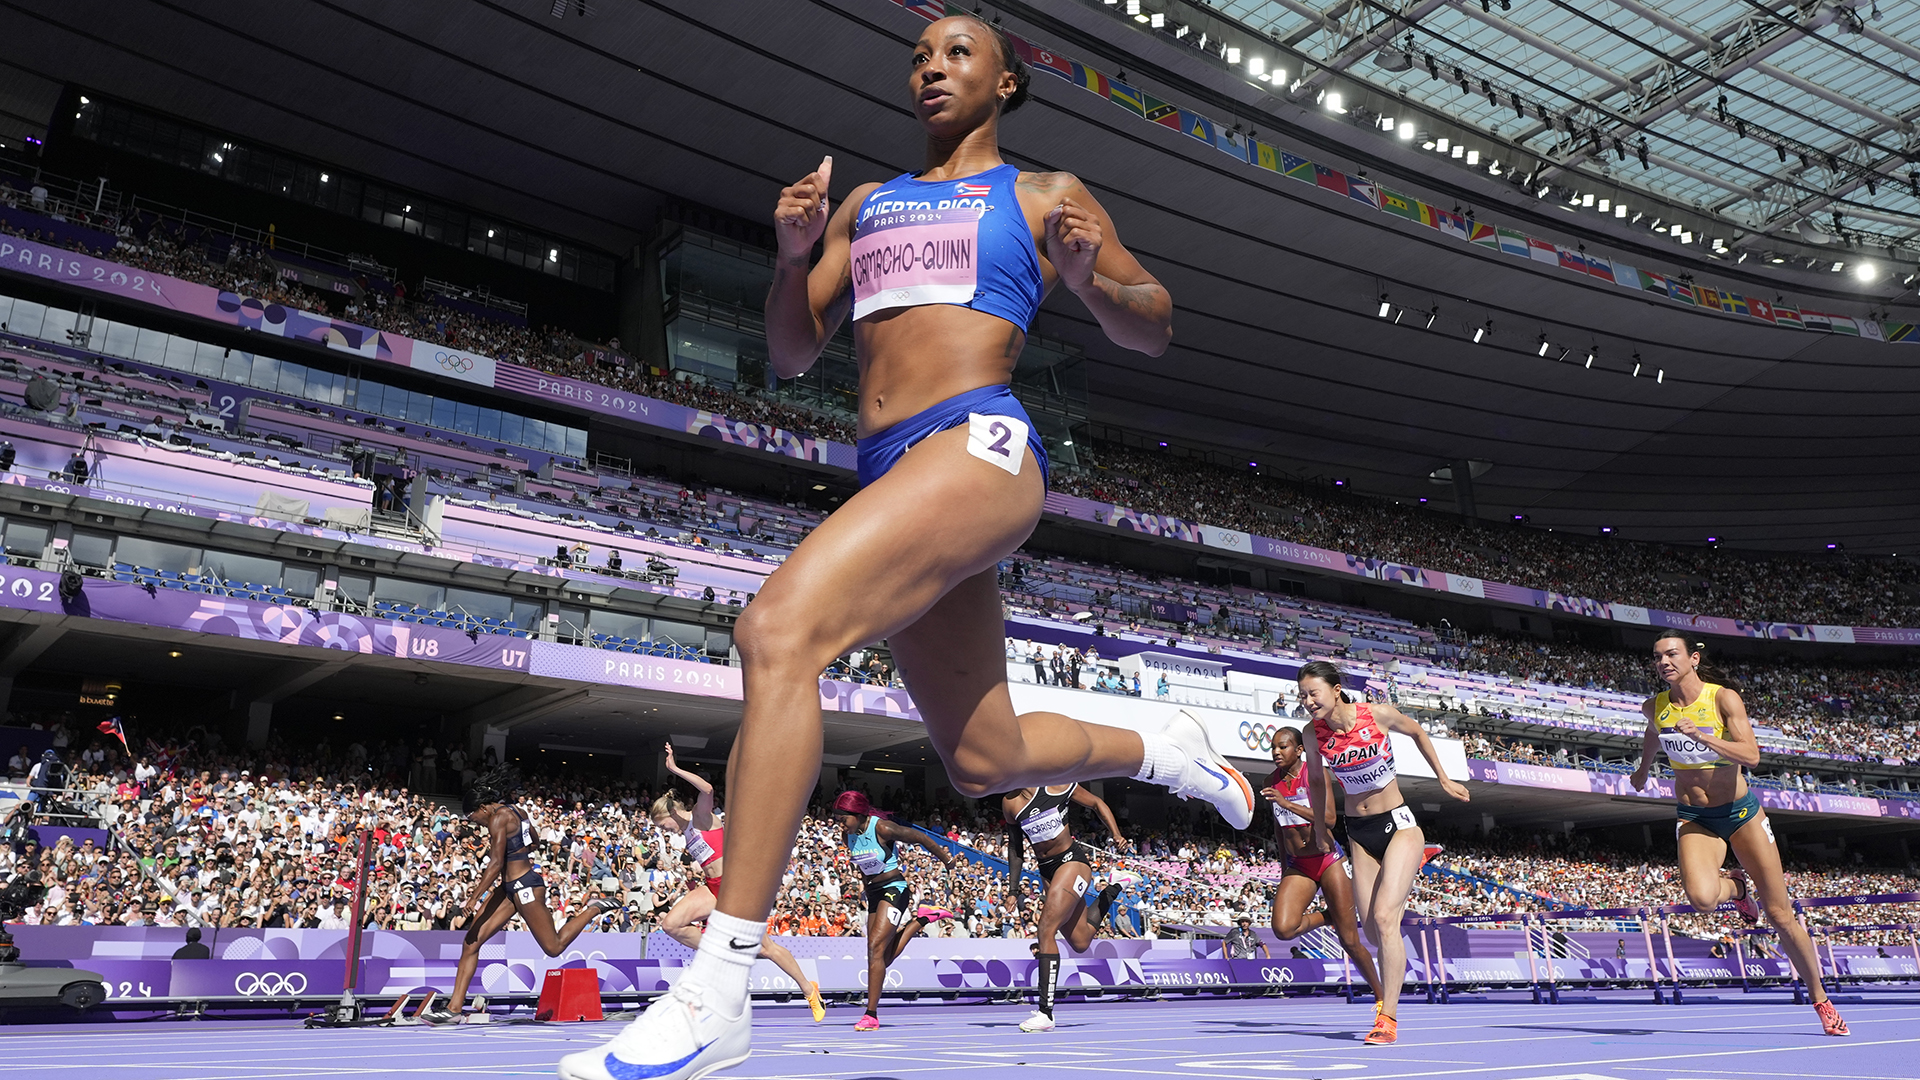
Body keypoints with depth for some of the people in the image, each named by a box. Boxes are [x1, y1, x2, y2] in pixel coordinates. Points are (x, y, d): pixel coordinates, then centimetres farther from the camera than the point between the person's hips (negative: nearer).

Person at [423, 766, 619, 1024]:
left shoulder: (499, 817, -15)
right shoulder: (517, 812, 10)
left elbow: (496, 864, -21)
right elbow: (534, 843, 26)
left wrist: (473, 898, -18)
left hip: (523, 886, -10)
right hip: (510, 887, 10)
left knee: (554, 947, 1)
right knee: (471, 943, 4)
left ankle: (594, 908, 12)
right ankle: (454, 1007, 5)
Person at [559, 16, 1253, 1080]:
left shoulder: (1043, 194, 12)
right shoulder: (867, 202, 25)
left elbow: (1153, 329, 14)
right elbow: (790, 355, 21)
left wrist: (1089, 277, -7)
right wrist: (791, 252, 3)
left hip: (981, 445, -7)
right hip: (889, 470, 7)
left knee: (778, 629, -29)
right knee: (983, 760, 13)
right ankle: (1163, 750, 42)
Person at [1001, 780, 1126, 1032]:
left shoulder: (1055, 785, -11)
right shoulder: (1009, 803, 1)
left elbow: (1098, 803, 1)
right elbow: (1015, 846, 14)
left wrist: (1116, 836, -11)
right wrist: (1014, 889, 12)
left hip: (1072, 860, -6)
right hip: (1046, 870, 6)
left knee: (1046, 930, -19)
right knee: (1080, 943, 10)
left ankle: (1045, 1012, -15)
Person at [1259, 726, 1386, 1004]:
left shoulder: (1315, 775, -11)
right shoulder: (1272, 782, 4)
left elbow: (1329, 818, -22)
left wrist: (1287, 803, -28)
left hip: (1329, 861, -4)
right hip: (1298, 866, 4)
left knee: (1350, 942, 0)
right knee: (1283, 929, -21)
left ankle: (1381, 996, 22)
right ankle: (1328, 917, 9)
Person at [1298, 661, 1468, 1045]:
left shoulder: (1377, 714, -16)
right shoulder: (1315, 733, -8)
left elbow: (1417, 733, 6)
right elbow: (1315, 780, 11)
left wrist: (1444, 779, 10)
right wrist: (1320, 827, 16)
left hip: (1398, 825, -4)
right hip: (1359, 835, 4)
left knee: (1384, 917, -19)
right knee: (1373, 934, 3)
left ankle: (1388, 1018, -13)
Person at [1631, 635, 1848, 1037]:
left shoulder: (1724, 698, -13)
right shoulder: (1654, 707, -2)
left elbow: (1751, 755, -24)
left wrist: (1701, 736, -37)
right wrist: (1644, 768, 38)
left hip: (1740, 812, -2)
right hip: (1693, 819, 2)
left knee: (1780, 915, 2)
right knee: (1702, 897, -28)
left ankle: (1820, 998, 23)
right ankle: (1737, 886, 9)